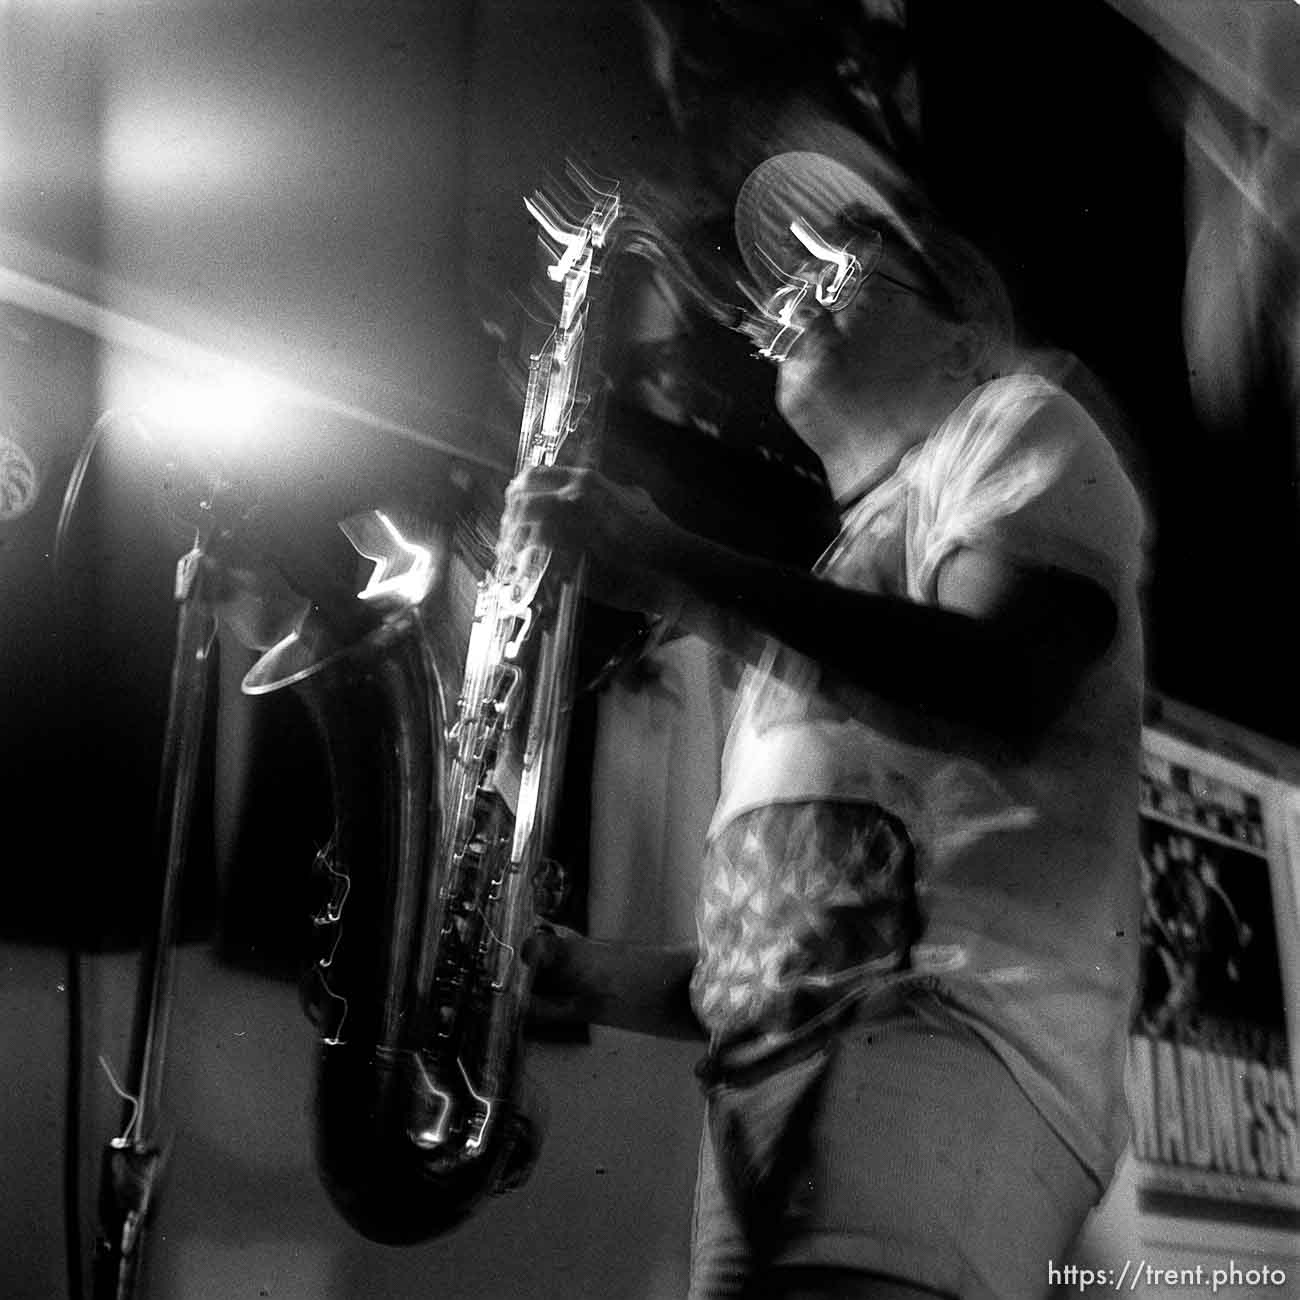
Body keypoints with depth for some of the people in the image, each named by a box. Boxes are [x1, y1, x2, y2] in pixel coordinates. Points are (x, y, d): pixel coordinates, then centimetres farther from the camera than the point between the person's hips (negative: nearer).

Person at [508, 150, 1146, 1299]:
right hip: (769, 1085, 7)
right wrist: (578, 972, 13)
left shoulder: (1018, 427, 14)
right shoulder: (849, 567, 34)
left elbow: (1005, 698, -11)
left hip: (951, 1042, -7)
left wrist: (670, 567, -9)